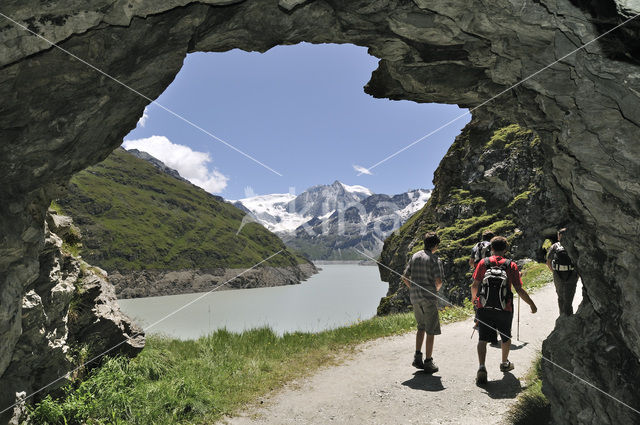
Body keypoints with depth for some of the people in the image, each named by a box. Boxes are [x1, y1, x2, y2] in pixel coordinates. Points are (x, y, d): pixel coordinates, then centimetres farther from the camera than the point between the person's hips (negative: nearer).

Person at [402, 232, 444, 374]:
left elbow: (405, 277, 8)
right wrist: (436, 289, 3)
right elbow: (438, 281, -18)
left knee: (421, 327, 20)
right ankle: (428, 362, 8)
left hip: (414, 298, 6)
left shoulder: (415, 256, 8)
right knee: (431, 330, 4)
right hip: (429, 298, -6)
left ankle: (417, 356, 15)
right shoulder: (435, 260, -9)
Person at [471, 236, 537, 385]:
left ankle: (481, 367, -14)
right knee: (506, 337, 23)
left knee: (483, 339, 5)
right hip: (504, 310, 1)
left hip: (484, 309, 0)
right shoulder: (511, 265, -3)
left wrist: (474, 298, 17)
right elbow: (519, 289, -6)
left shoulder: (483, 263, -1)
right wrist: (532, 304, 7)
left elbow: (475, 285, -3)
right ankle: (505, 364, 42)